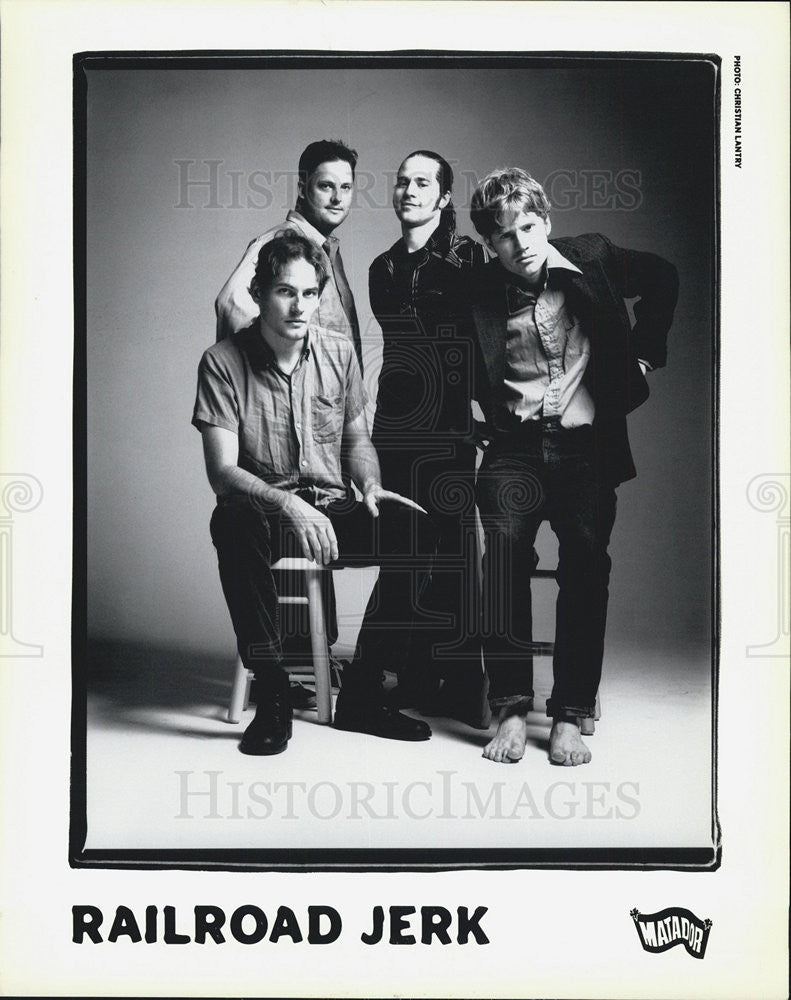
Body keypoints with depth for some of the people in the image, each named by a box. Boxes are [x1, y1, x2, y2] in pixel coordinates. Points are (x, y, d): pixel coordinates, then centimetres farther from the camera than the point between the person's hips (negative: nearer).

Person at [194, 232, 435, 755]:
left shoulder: (338, 352, 4)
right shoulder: (223, 362, -8)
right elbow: (222, 471, -15)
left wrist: (371, 487, -7)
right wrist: (290, 504, -32)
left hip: (331, 511, 4)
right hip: (263, 510, -4)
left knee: (416, 530, -23)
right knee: (235, 522, -39)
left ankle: (361, 694, -11)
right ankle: (272, 697, -26)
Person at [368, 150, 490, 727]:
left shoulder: (467, 257, 0)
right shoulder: (383, 268, 18)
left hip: (448, 426, -6)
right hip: (394, 424, 6)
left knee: (452, 550, -6)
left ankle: (463, 682, 2)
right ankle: (416, 674, 15)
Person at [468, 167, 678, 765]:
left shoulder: (591, 259, 3)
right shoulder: (478, 294, 2)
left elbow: (662, 278, 21)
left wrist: (644, 351, 15)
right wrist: (494, 413, 3)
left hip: (586, 445, 0)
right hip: (515, 447, 0)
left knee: (586, 564, -16)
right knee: (504, 550, -23)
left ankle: (570, 717, -9)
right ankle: (512, 709, -16)